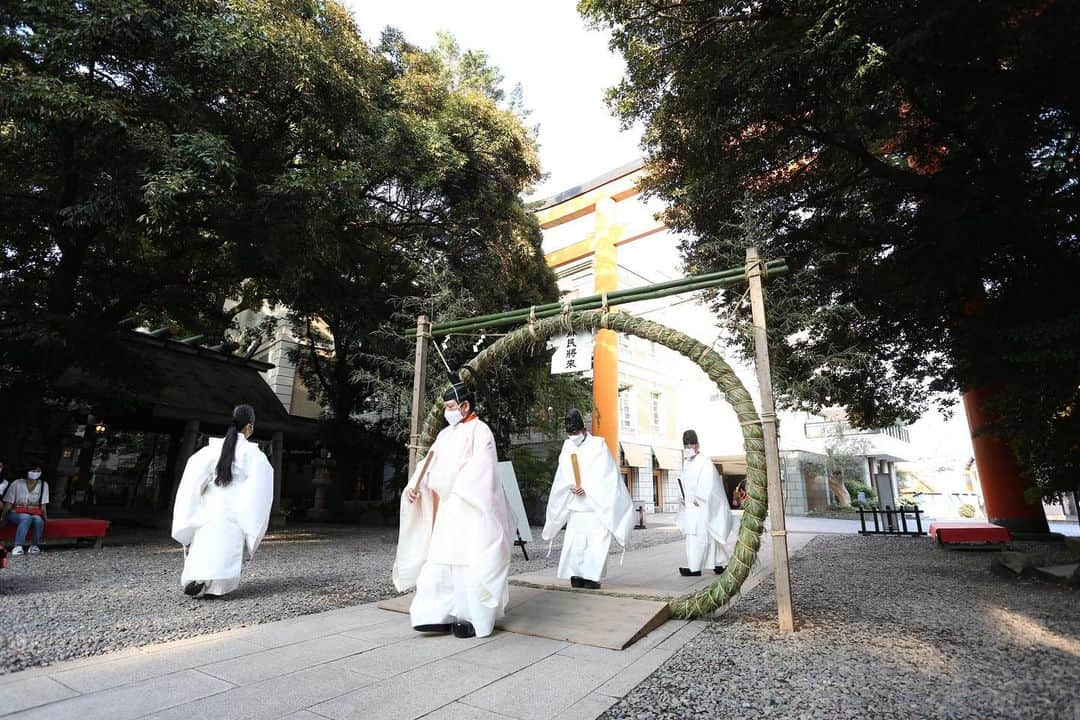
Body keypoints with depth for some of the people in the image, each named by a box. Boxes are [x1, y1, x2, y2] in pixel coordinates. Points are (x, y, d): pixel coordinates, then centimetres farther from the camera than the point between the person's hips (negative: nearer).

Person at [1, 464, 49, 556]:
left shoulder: (43, 485, 2)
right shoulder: (16, 484, -5)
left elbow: (43, 505, 1)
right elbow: (8, 504, -5)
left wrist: (45, 517, -11)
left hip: (35, 514, 2)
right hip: (16, 514, -2)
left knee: (38, 520, -32)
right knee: (26, 518, -35)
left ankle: (34, 545, -14)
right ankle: (18, 546, -33)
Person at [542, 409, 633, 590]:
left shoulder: (598, 445, -4)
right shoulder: (567, 446, 7)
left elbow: (604, 475, -8)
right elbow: (562, 477, 7)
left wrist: (586, 488, -18)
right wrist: (571, 486, -14)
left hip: (598, 504, -3)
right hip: (576, 504, 4)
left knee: (597, 539, -7)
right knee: (574, 539, -2)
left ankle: (591, 576, -2)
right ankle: (576, 574, 3)